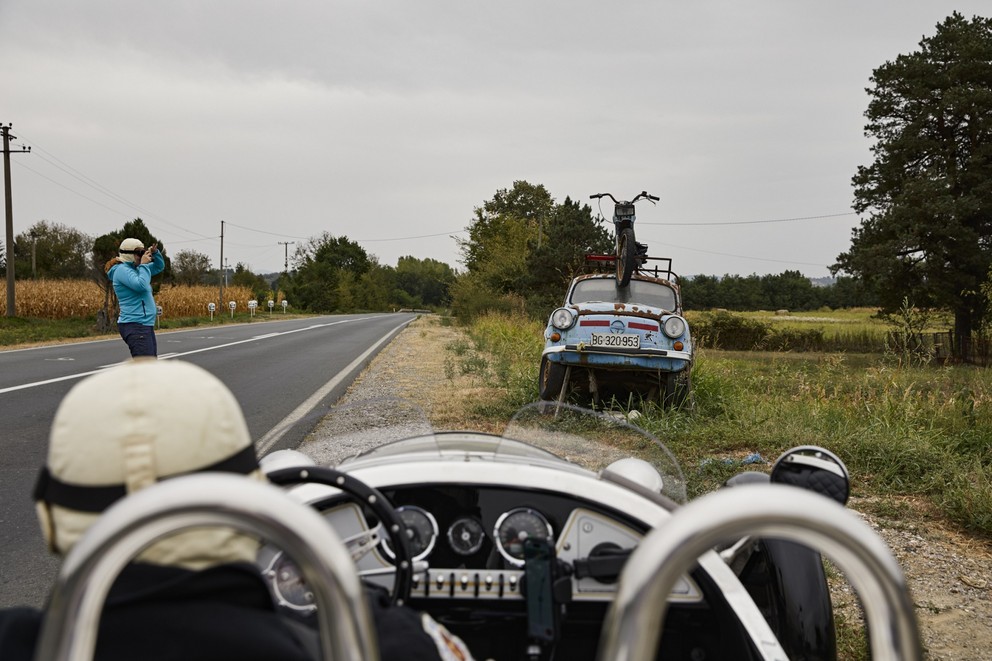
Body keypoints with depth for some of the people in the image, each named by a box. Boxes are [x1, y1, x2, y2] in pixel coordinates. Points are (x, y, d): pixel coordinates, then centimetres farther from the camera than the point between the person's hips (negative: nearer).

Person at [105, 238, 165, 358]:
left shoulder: (135, 269, 17)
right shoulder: (122, 270, -10)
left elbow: (159, 267, 29)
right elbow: (141, 285, -25)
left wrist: (155, 253, 10)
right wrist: (143, 264, -13)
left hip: (145, 325, 10)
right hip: (135, 325, -10)